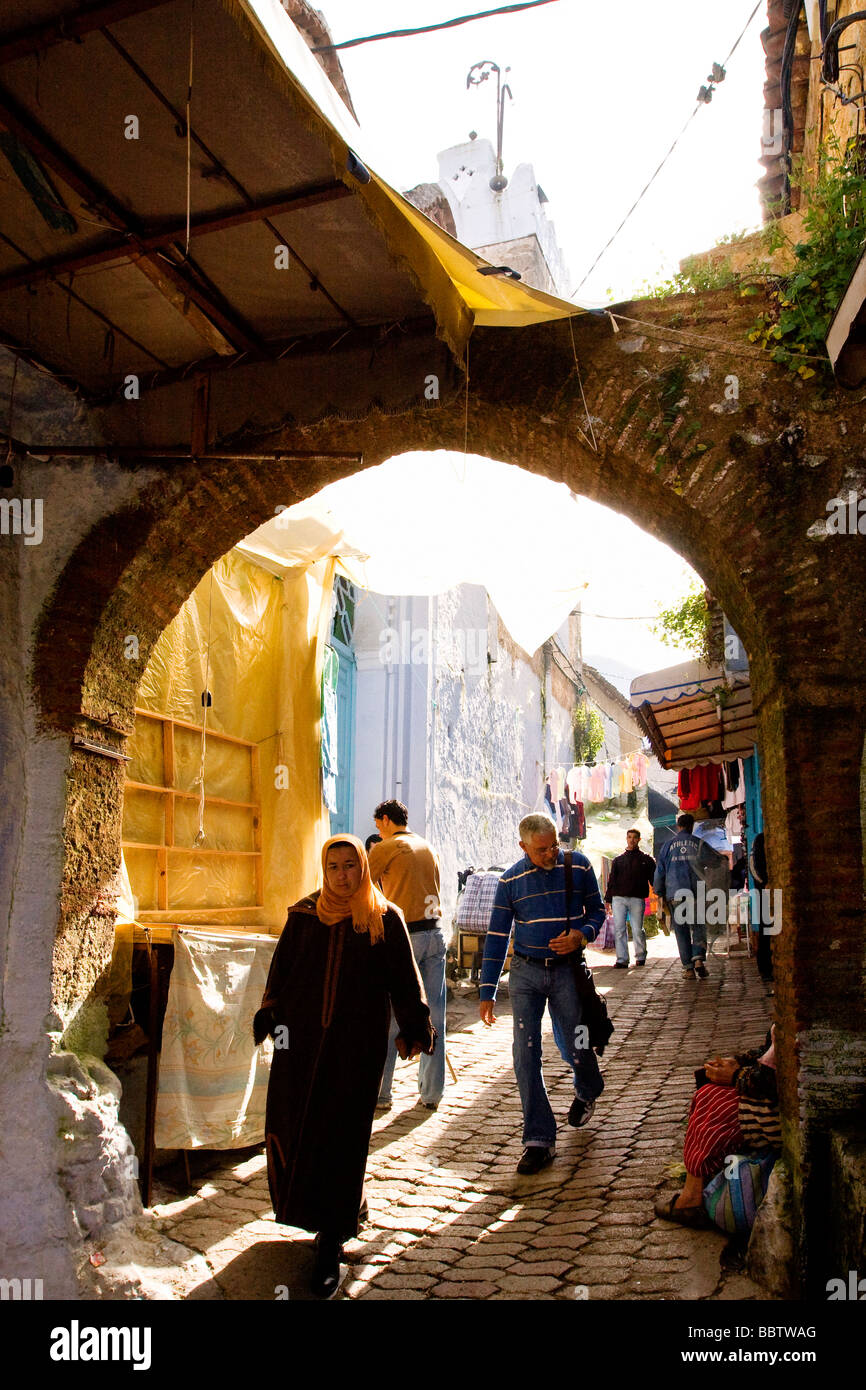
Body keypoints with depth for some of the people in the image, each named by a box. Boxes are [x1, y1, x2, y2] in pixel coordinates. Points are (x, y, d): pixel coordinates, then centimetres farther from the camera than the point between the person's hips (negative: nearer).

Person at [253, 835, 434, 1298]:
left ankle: (330, 1246, 7)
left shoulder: (384, 919, 2)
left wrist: (414, 1028, -2)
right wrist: (269, 1015, 5)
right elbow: (280, 969, 12)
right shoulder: (304, 915, 7)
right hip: (302, 1038, 3)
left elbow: (404, 978, 3)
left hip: (357, 1045, -2)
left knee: (341, 1139, -2)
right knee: (291, 1129, 1)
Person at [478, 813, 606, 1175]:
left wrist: (582, 934, -14)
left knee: (573, 1047, 6)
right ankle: (539, 1139, 0)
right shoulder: (511, 880, -3)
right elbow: (496, 936, 1)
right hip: (525, 972, 1)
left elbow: (597, 910, 9)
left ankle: (587, 1092, 43)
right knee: (526, 1053, -6)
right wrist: (487, 992, -2)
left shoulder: (579, 867, -3)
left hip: (567, 970, 0)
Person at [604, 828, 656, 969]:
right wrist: (608, 898, 8)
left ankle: (640, 957, 16)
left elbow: (654, 878, 7)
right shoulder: (618, 859, 17)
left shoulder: (646, 859, 11)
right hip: (618, 898, 2)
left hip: (637, 899, -2)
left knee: (637, 930, -1)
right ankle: (622, 960, -3)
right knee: (619, 929, -5)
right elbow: (612, 880, 16)